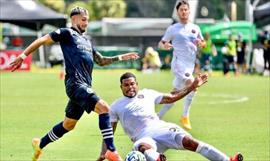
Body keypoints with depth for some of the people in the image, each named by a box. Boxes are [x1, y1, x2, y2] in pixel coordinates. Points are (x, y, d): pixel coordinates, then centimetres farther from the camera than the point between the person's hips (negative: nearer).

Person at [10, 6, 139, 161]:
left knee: (69, 124, 16)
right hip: (75, 83, -9)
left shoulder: (86, 41, 27)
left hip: (85, 86, 9)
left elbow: (101, 61, 33)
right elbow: (42, 40, -1)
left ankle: (40, 144, 34)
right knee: (104, 108, -23)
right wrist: (23, 55, -7)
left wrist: (121, 57, 24)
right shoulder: (67, 33, 2)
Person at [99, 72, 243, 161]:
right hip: (144, 137, -2)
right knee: (143, 147, -41)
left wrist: (193, 86, 20)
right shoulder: (116, 107, 19)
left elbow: (171, 98, 26)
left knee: (189, 142, -23)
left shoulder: (146, 94, 23)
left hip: (161, 128, 2)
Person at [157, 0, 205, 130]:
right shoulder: (172, 29, 2)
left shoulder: (195, 28, 14)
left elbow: (203, 43, 23)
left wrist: (200, 43, -2)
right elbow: (161, 43, 4)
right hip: (178, 62, -5)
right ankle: (185, 117, -17)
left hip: (190, 65, 5)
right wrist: (164, 46, -21)